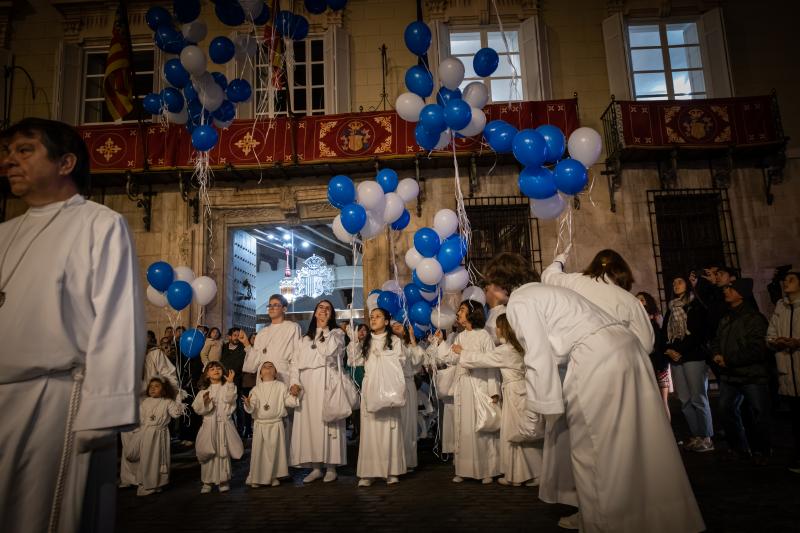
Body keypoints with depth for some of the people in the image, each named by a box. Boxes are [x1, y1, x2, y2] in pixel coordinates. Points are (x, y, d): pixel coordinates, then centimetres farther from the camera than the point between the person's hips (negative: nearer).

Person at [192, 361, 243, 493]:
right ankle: (207, 482, 19)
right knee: (208, 454, 6)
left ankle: (223, 481, 13)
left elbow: (229, 399, -17)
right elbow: (197, 409, 3)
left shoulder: (227, 387, 2)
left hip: (223, 424, -2)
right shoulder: (204, 390, 8)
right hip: (209, 424, 2)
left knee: (223, 453, 1)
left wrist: (230, 383, -25)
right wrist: (204, 401, -17)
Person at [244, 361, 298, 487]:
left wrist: (294, 395, -15)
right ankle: (256, 478, 17)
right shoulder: (255, 389, 4)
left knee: (275, 451, 5)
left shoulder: (281, 386, 3)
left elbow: (289, 402, 3)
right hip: (260, 424, 0)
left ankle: (273, 476, 18)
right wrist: (248, 404, -23)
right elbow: (251, 408, -2)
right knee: (258, 451, 4)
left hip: (276, 424, 0)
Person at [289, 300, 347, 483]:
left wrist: (324, 329, -1)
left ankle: (331, 467, 1)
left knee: (327, 421, -6)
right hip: (307, 383, 4)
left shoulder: (337, 333, 9)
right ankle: (316, 467, 10)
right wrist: (295, 382, -2)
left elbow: (329, 351, -11)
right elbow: (298, 362, 13)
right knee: (309, 422, 2)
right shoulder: (305, 338, 22)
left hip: (326, 382, -4)